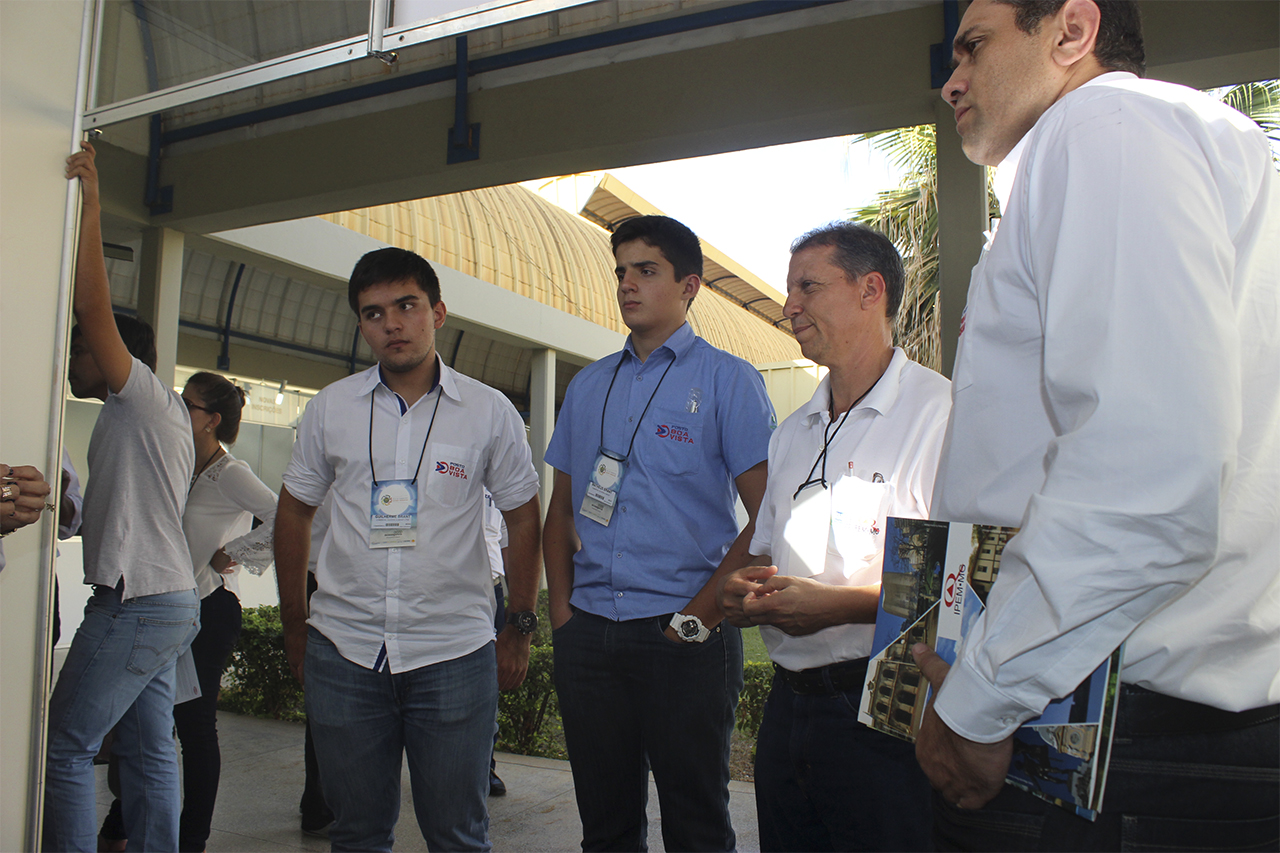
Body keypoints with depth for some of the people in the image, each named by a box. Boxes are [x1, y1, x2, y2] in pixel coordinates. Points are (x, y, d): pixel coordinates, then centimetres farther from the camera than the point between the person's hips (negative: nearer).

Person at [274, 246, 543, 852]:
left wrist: (521, 628, 3)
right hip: (342, 650, 2)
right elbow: (294, 512, 13)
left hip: (454, 654, -2)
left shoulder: (490, 412, -1)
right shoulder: (330, 408, 4)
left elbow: (524, 519, 5)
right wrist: (294, 625, 12)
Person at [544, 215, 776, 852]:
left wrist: (703, 614, -13)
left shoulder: (727, 380, -2)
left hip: (683, 638, -4)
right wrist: (562, 609, 6)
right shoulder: (588, 385, 13)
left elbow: (768, 515, -8)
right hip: (587, 633, 5)